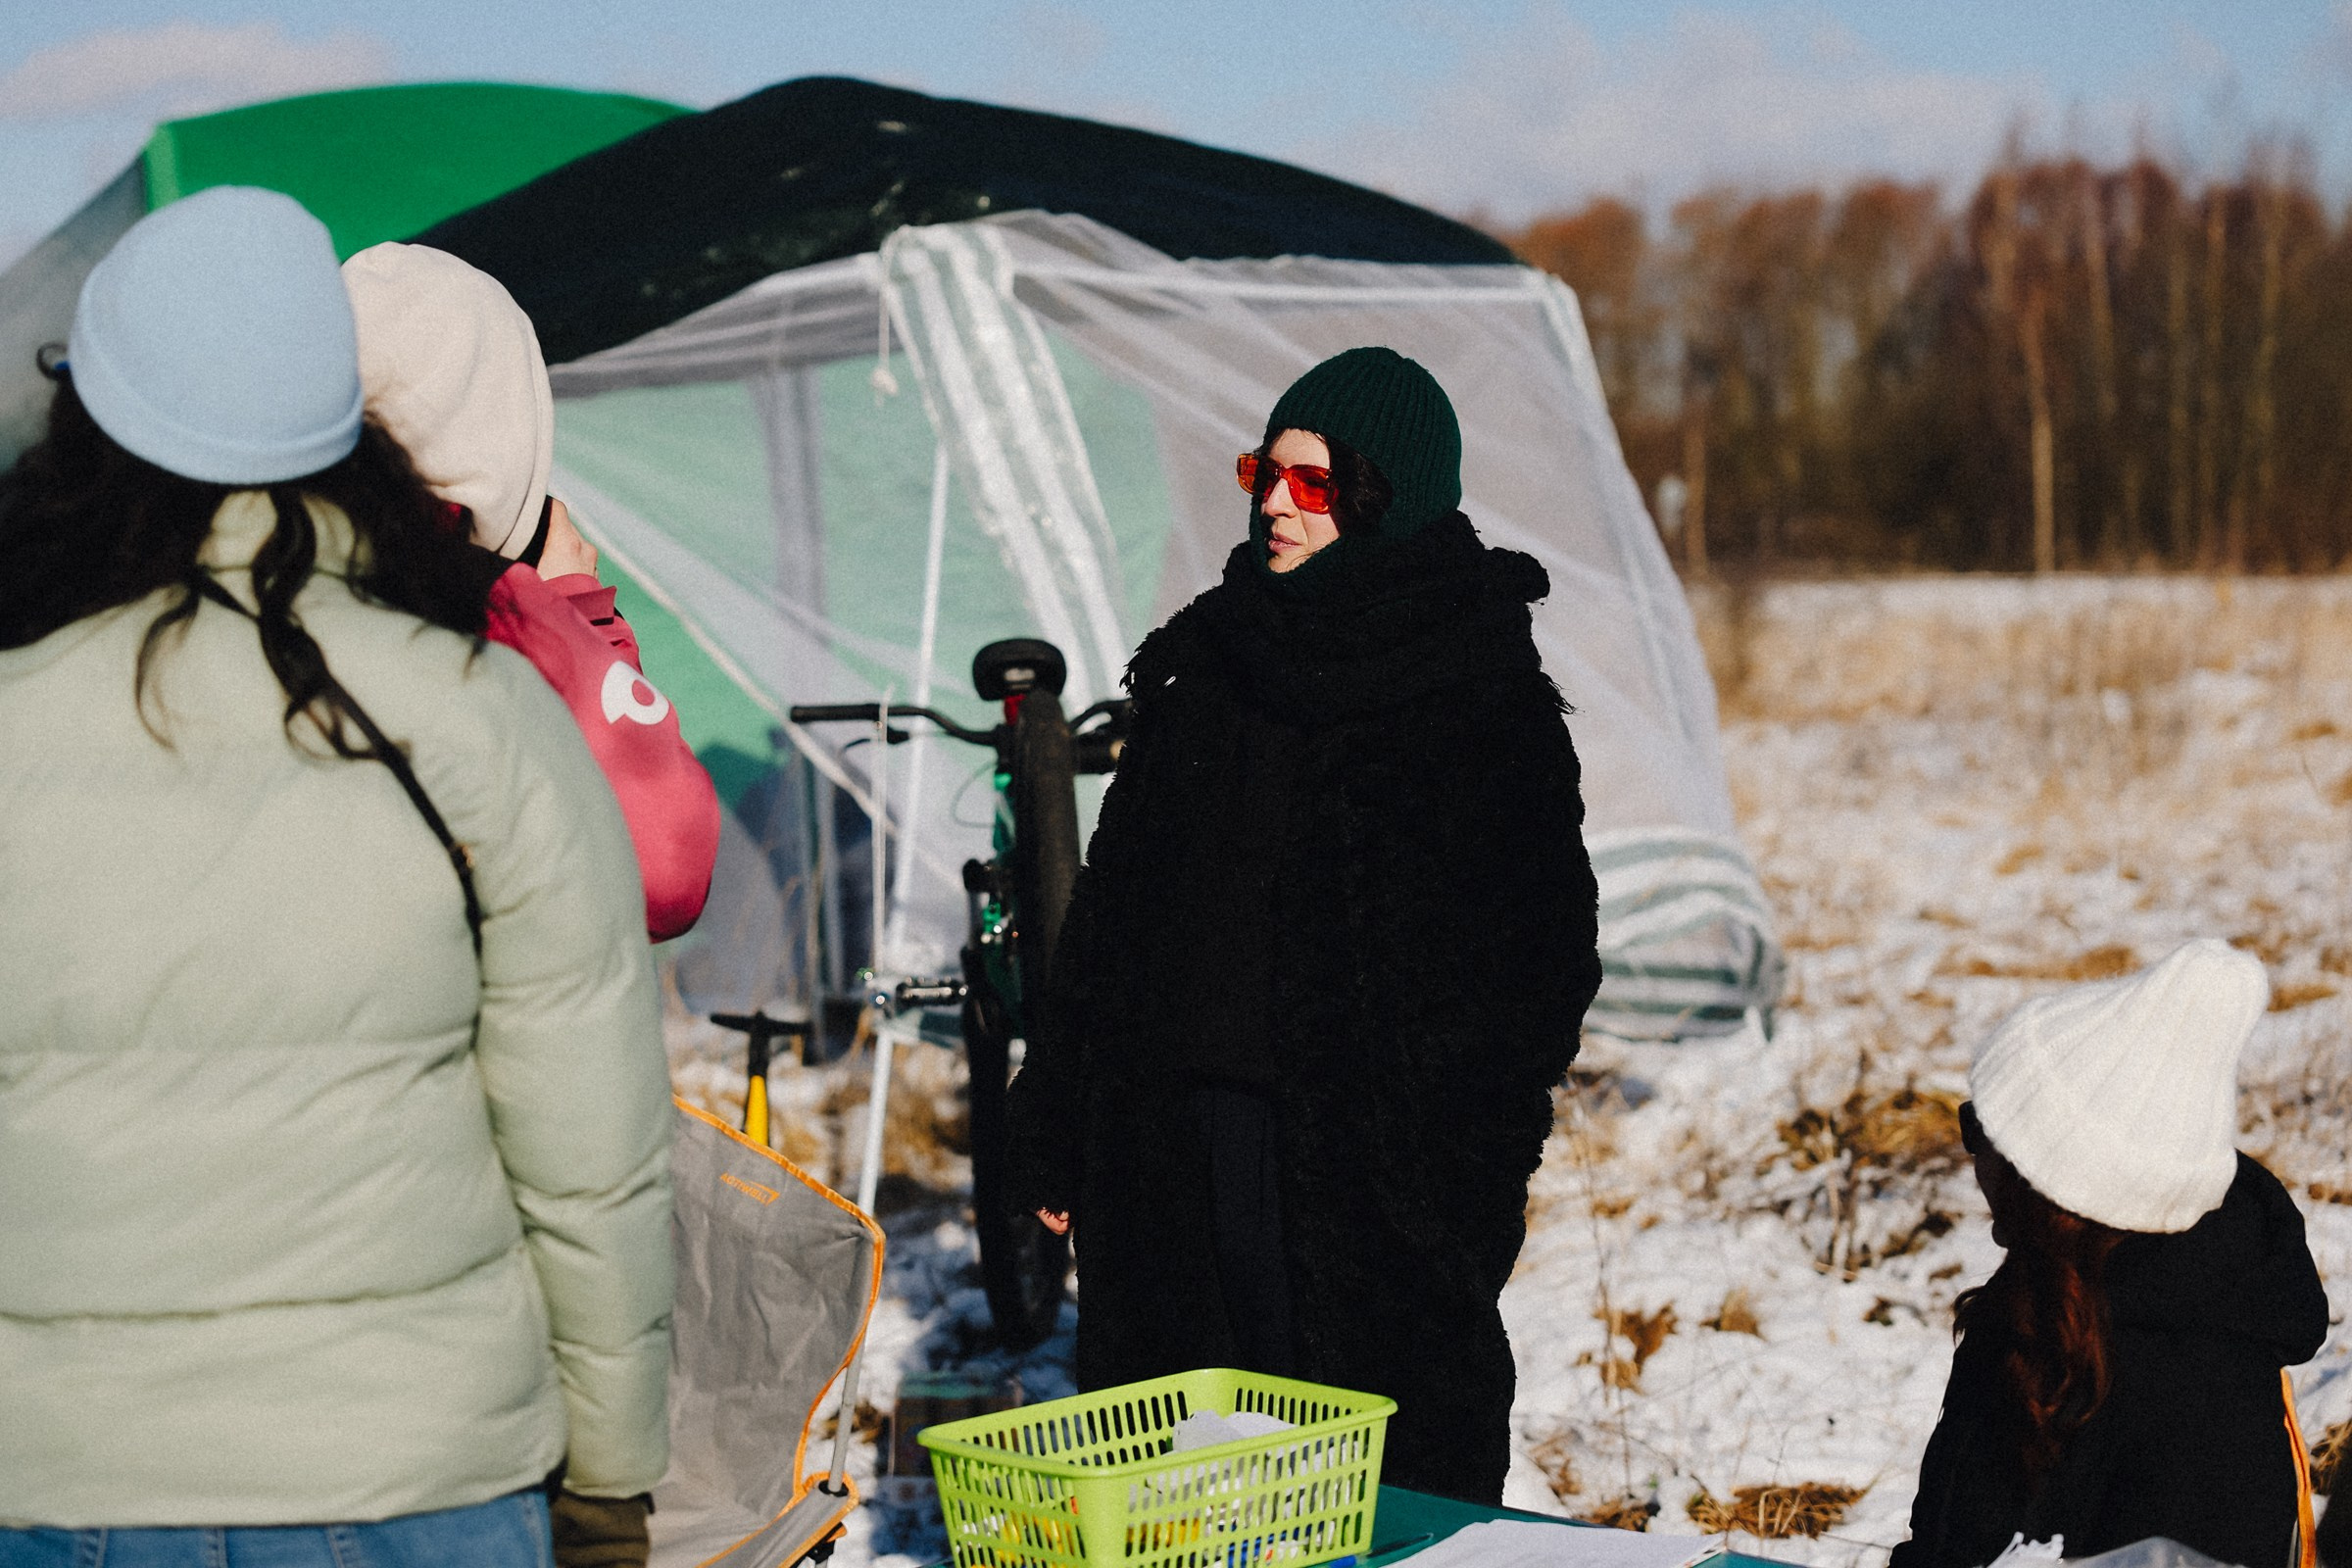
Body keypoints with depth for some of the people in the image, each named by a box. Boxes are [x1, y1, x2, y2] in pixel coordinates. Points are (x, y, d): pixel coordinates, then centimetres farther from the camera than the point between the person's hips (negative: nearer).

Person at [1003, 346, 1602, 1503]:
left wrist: (1478, 1166, -16)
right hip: (1188, 1125, 5)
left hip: (1372, 1150, -5)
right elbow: (1113, 902, 13)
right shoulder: (1204, 661, 11)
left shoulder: (1486, 696, -5)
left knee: (1389, 1482, 0)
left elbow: (1541, 953, -8)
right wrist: (1057, 1126, 9)